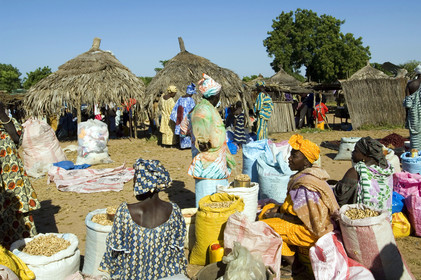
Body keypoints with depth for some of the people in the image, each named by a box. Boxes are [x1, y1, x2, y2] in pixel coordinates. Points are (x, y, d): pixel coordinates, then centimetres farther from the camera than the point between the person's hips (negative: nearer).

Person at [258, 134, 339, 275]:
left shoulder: (304, 187, -28)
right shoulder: (311, 174, 3)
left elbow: (302, 220, -24)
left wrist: (277, 215, -12)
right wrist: (279, 207, 2)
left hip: (310, 231, -10)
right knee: (266, 210, 11)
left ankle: (293, 263, 1)